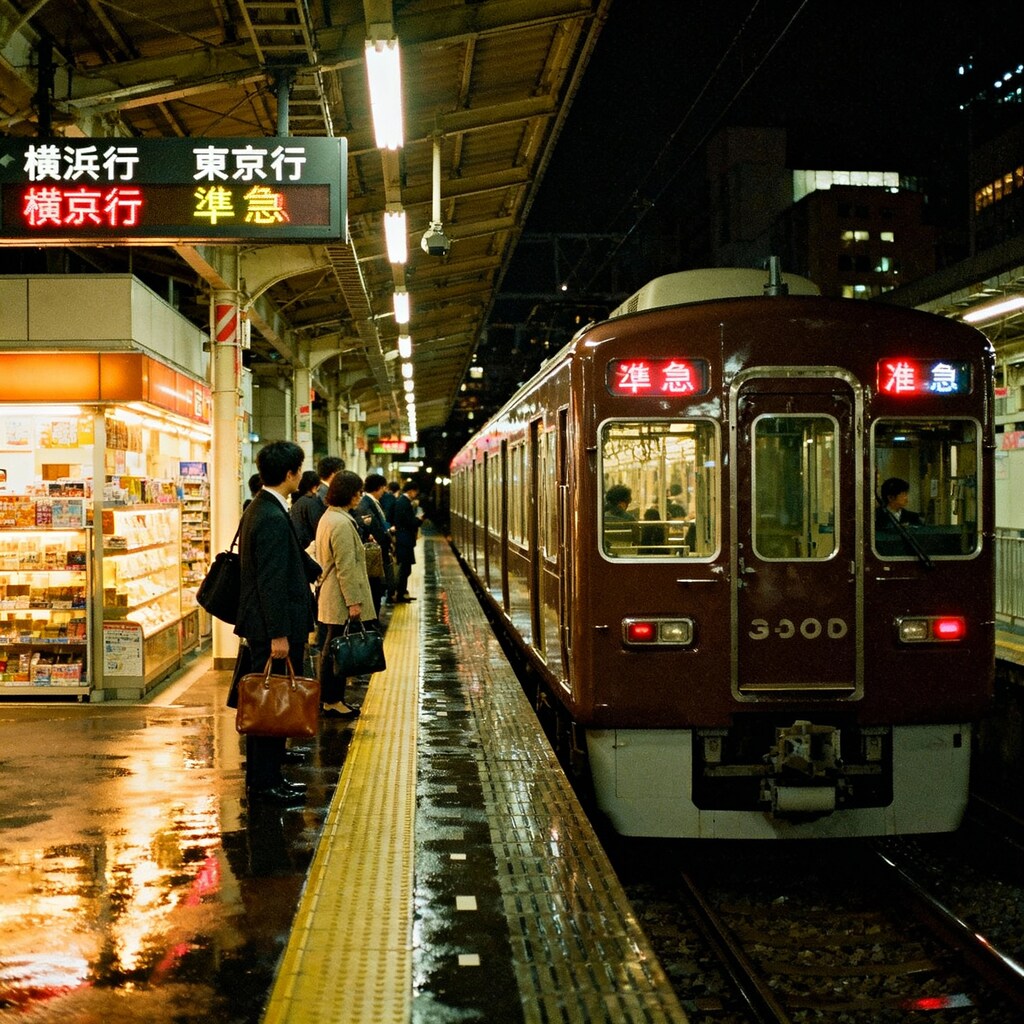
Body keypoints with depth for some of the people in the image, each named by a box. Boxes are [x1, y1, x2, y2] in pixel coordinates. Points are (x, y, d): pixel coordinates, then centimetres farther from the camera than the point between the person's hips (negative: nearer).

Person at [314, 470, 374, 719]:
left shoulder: (328, 517, 14)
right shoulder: (342, 523, -20)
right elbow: (346, 567, -21)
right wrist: (353, 602, -19)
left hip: (330, 598, 11)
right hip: (341, 601, -11)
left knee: (331, 649, 15)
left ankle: (329, 699, 22)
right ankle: (332, 702, 3)